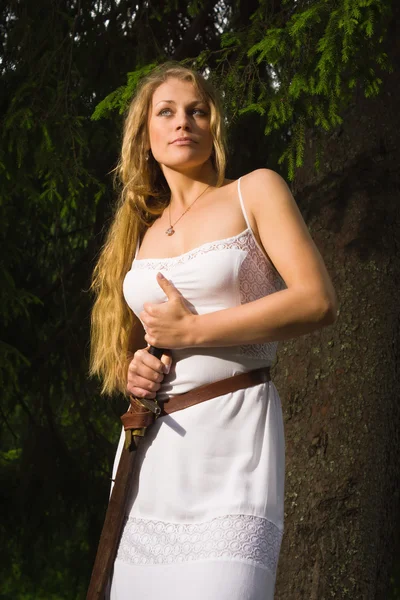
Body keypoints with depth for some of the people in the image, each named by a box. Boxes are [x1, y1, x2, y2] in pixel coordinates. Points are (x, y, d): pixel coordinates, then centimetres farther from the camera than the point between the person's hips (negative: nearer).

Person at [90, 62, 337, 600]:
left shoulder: (256, 192, 5)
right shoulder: (142, 230, 20)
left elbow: (318, 302, -8)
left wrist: (191, 331, -9)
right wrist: (131, 369, 3)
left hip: (231, 434, -5)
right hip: (150, 445, 5)